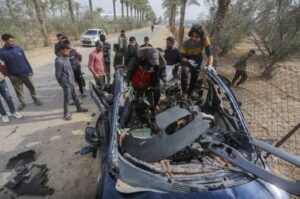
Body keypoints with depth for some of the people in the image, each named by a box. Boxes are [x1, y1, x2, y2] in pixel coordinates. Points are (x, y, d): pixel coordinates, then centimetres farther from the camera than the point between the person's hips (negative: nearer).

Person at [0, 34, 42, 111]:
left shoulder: (18, 48, -1)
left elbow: (25, 60, 5)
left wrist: (30, 70, 6)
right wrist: (9, 75, -11)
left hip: (26, 73, 2)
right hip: (15, 76, -2)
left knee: (31, 87, 13)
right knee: (19, 90, 11)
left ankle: (35, 99, 31)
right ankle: (22, 103, 27)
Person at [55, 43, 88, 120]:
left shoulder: (66, 58, 4)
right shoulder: (59, 61, -23)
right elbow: (58, 75, -16)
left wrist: (73, 79, 16)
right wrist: (62, 83, -4)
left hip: (72, 81, 8)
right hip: (66, 83, -8)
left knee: (75, 96, 21)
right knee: (67, 98, 6)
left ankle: (79, 108, 38)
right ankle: (66, 113, 22)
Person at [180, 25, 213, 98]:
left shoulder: (205, 39, -21)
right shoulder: (186, 43, -20)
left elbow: (209, 54, -28)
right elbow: (182, 57, -15)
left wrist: (209, 65, -44)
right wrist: (189, 61, -36)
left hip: (197, 65, 2)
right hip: (187, 63, -2)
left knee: (193, 83, 8)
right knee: (185, 71, -36)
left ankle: (188, 97, 32)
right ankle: (184, 93, -23)